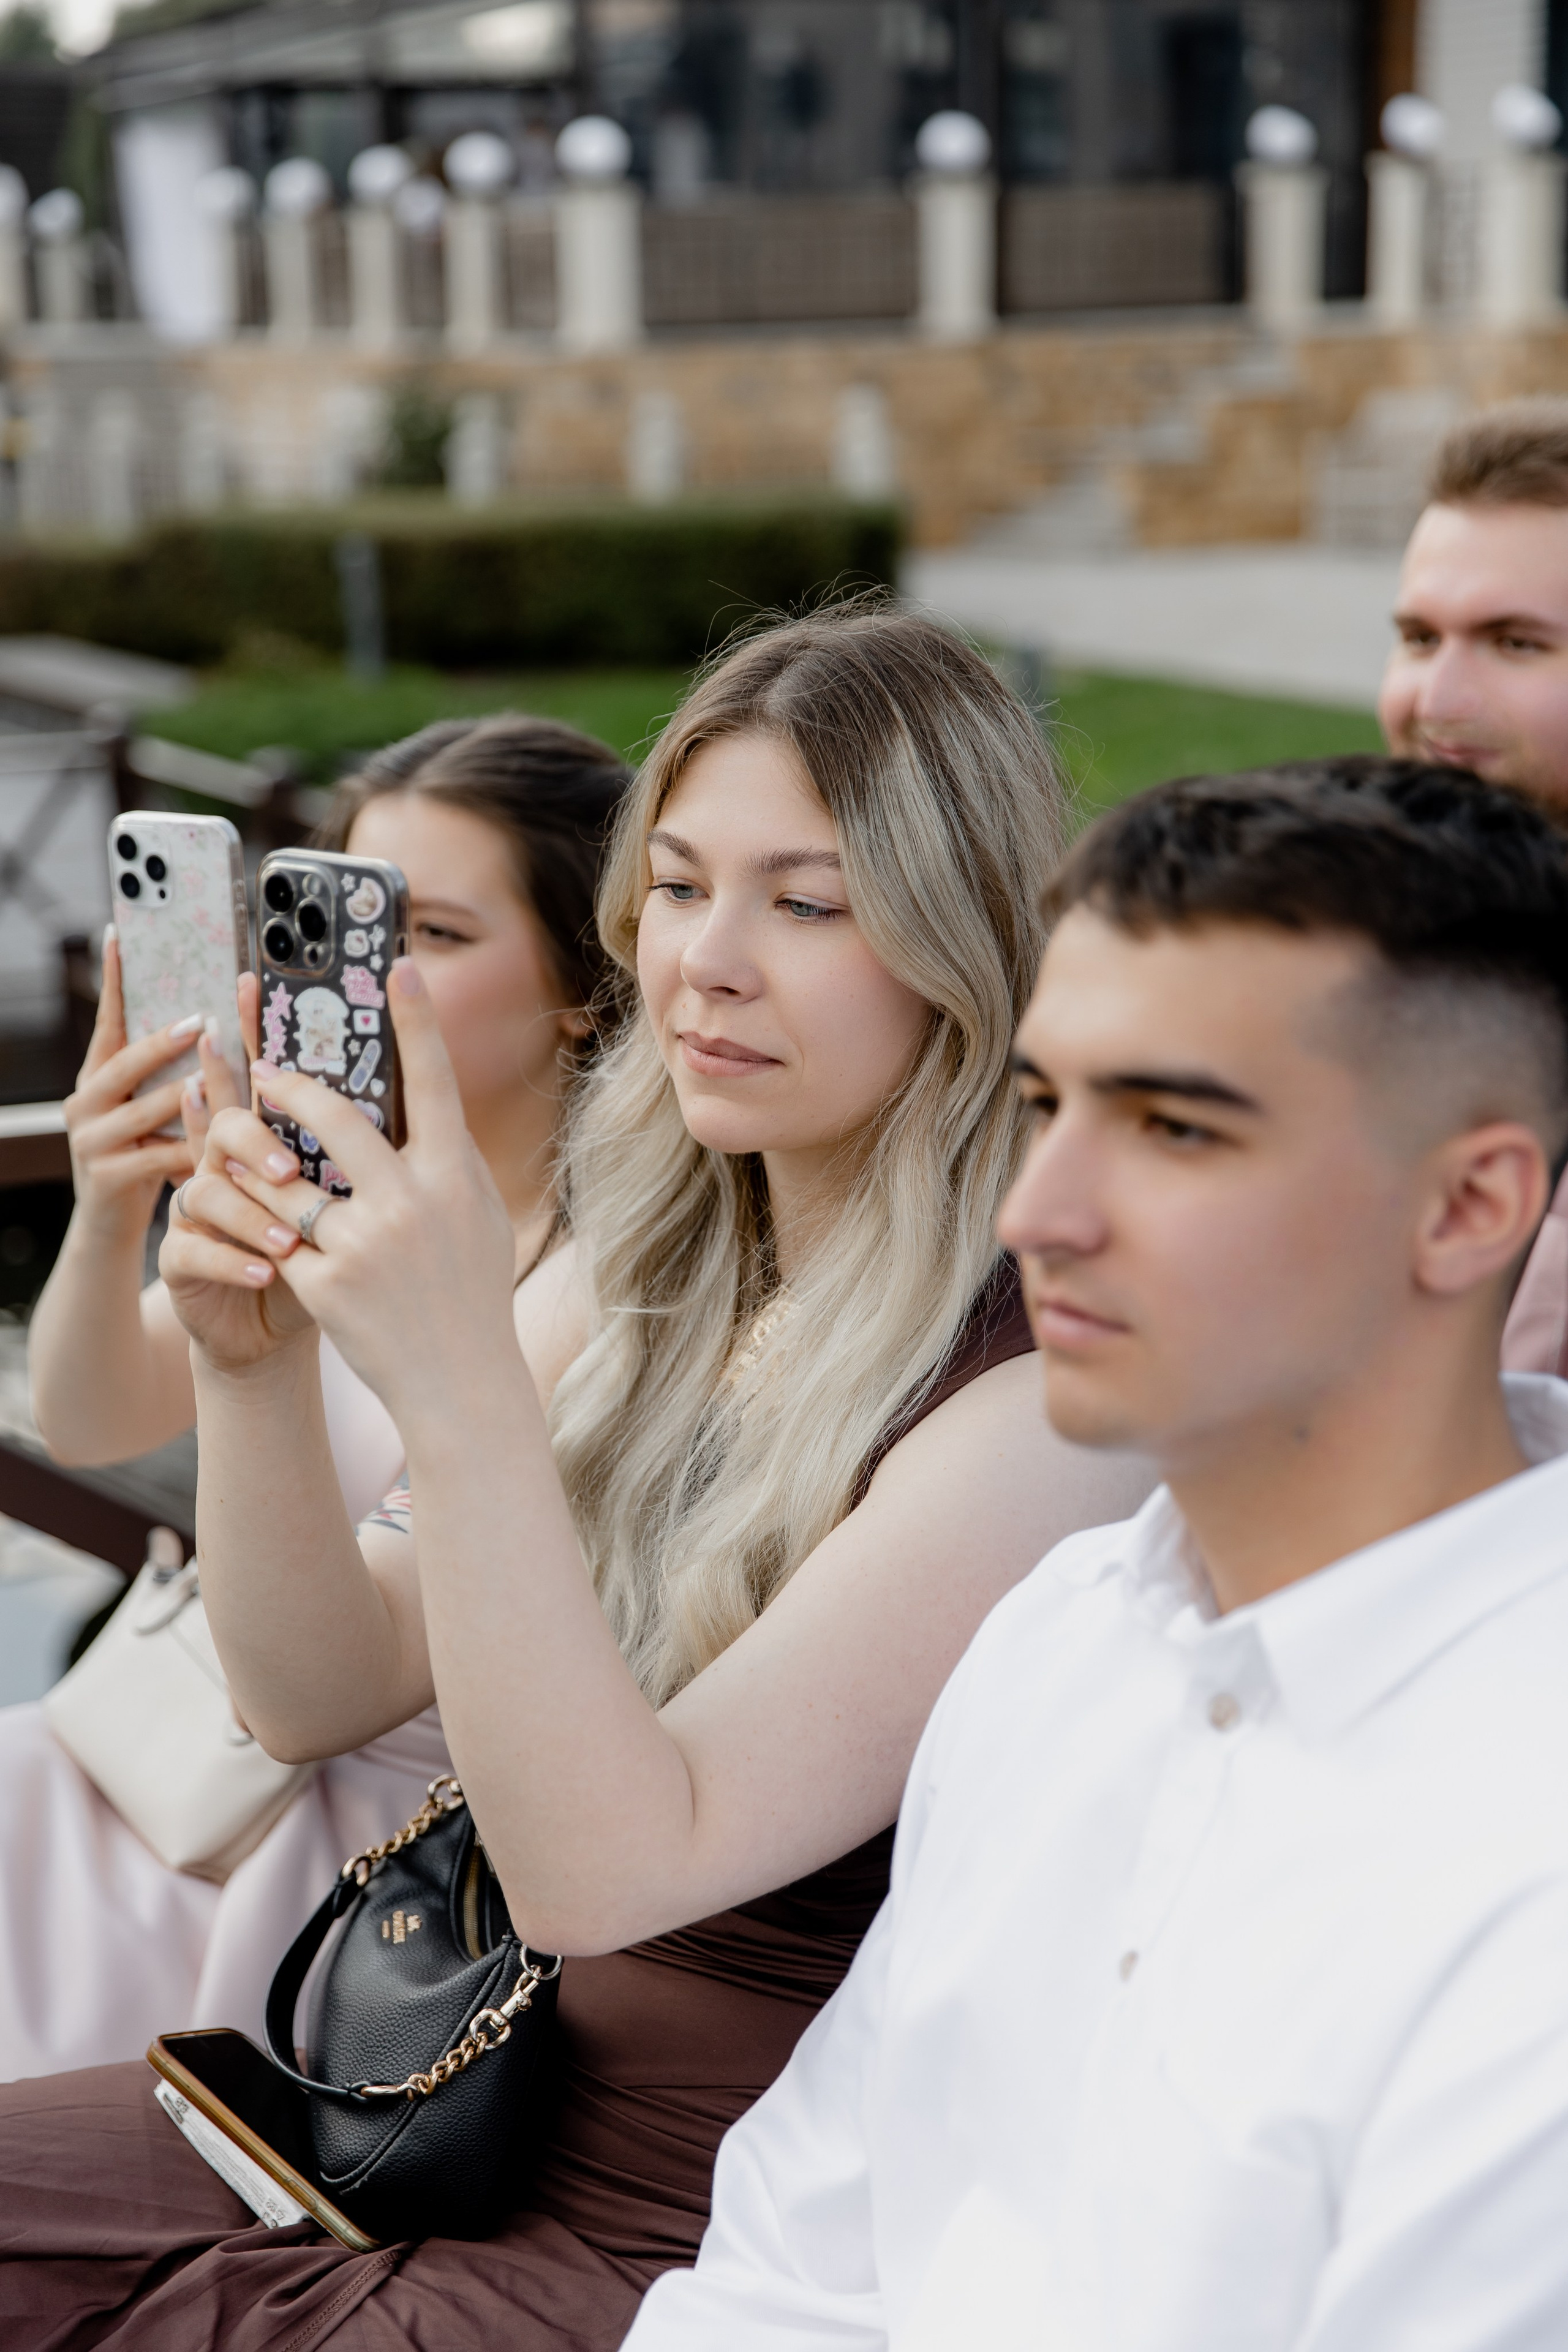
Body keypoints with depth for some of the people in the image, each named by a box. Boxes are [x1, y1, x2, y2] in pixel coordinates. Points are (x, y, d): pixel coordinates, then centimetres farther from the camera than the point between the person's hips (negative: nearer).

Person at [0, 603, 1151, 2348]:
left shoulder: (1041, 1395, -21)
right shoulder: (646, 1276, 3)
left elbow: (605, 1866, -26)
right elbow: (322, 1693, 1)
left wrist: (456, 1387, -35)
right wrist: (253, 1372, -16)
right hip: (498, 2102, 7)